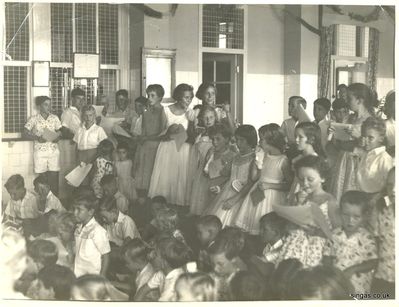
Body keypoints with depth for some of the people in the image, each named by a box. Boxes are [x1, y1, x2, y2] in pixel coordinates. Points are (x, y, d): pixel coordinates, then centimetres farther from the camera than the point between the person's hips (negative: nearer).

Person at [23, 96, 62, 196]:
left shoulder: (54, 118, 7)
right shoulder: (34, 119, -1)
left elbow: (60, 132, 14)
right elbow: (24, 133, -1)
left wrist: (57, 137, -9)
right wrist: (37, 138, -15)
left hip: (54, 151, 2)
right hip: (40, 151, -2)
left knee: (54, 177, -1)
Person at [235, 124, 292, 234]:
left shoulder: (283, 161, -14)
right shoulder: (263, 156, 3)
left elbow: (290, 184, -15)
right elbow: (254, 177, 6)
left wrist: (269, 185, -19)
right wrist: (255, 160, -4)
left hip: (273, 196, -6)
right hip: (258, 193, 7)